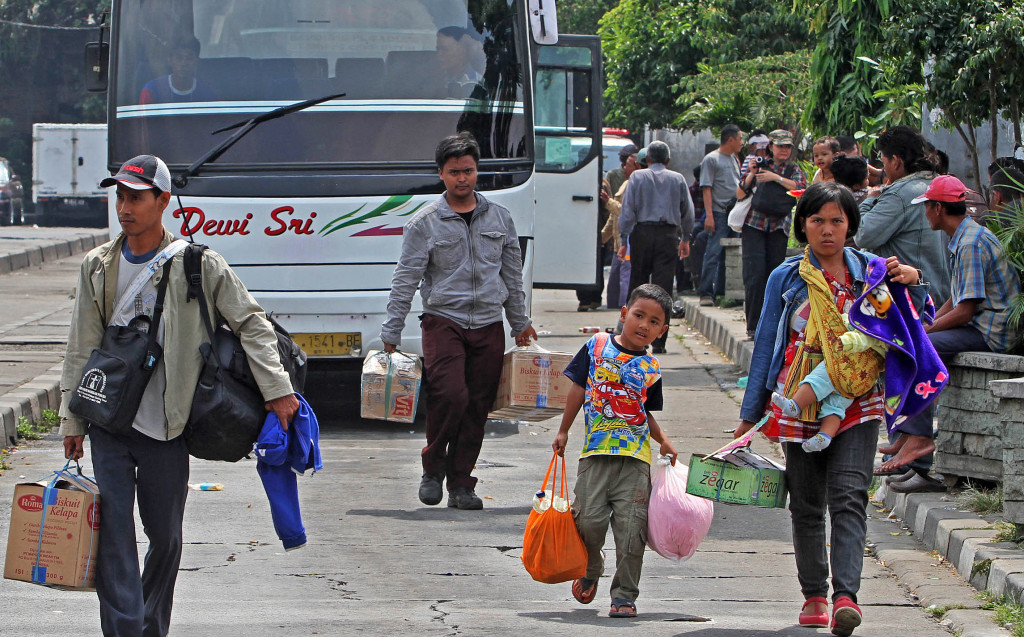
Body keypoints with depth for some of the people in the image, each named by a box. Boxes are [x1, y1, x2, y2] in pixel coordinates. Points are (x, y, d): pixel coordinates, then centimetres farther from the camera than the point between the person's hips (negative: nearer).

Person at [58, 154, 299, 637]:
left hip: (164, 426, -2)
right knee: (112, 531, -8)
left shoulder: (198, 266, -3)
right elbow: (81, 349, 11)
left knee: (165, 535, 6)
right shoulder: (98, 266, 7)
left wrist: (277, 390, -6)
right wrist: (72, 420, 8)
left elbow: (252, 324, 2)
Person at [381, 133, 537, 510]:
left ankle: (461, 483, 9)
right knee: (451, 394, -21)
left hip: (488, 326, 3)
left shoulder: (499, 218, 12)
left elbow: (513, 275, 20)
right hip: (443, 320, -3)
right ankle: (433, 467, 0)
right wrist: (391, 334, -3)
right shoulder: (424, 223, 1)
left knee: (478, 407, 0)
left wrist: (520, 323, 20)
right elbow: (405, 281, 0)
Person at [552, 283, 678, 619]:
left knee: (630, 527, -6)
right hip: (595, 452, -1)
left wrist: (663, 440, 8)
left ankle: (624, 594, 3)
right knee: (589, 518, -6)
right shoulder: (597, 346, 5)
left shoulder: (651, 368, 10)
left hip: (635, 456, 1)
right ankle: (590, 571, 24)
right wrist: (564, 431, 12)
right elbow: (578, 389, 10)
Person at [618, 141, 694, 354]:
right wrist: (685, 239, 25)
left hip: (642, 233, 0)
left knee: (637, 282, 9)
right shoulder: (678, 179, 7)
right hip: (668, 235, 1)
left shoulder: (637, 177, 2)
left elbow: (627, 210, -2)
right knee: (663, 288, -1)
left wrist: (624, 240, 1)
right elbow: (688, 213, 12)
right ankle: (659, 342, -6)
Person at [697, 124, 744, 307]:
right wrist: (709, 215, -16)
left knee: (728, 256, 6)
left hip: (735, 214, 7)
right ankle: (706, 294, -11)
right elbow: (707, 189, -8)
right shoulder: (711, 159, -3)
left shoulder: (735, 159, 19)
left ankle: (720, 292, 11)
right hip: (719, 214, -7)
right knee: (714, 254, -11)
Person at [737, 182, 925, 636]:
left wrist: (910, 283, -9)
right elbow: (766, 344, 10)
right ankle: (813, 594, 20)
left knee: (849, 496, -15)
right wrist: (750, 413, 9)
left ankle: (845, 595, -24)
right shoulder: (787, 278, 5)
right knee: (806, 504, 7)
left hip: (855, 400, -1)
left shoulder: (870, 271, 6)